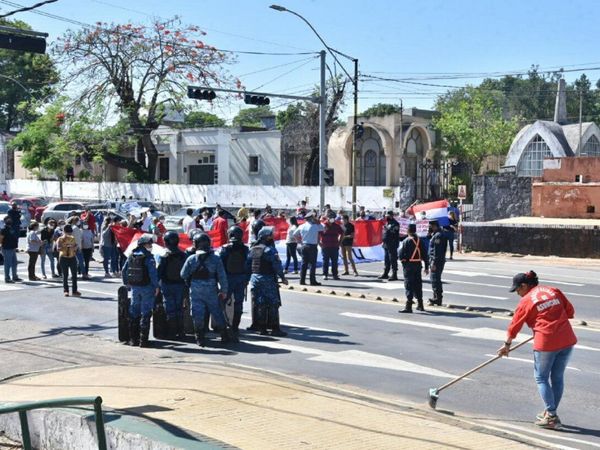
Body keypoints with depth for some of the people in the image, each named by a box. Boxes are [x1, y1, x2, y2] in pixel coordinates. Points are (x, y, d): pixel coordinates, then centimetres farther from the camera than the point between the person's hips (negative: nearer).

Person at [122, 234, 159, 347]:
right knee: (145, 313, 0)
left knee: (134, 312, 14)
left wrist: (126, 283, 22)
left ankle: (133, 339, 18)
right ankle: (143, 340, -1)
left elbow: (124, 270, 10)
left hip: (134, 287, 6)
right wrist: (156, 286, -9)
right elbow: (153, 273, -17)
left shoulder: (131, 255, 5)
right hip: (147, 287, -6)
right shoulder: (148, 257, -14)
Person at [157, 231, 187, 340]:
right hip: (180, 285, 3)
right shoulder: (183, 255, -1)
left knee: (170, 310, 4)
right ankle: (180, 332, 16)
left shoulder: (164, 256, -13)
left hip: (167, 285, -3)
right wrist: (186, 284, 12)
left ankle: (172, 332, 6)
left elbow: (159, 272, -12)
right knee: (179, 309, 13)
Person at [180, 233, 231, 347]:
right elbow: (222, 276, -4)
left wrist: (189, 283, 20)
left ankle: (200, 338, 4)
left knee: (197, 313, 4)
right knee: (217, 312, 11)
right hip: (211, 290, 1)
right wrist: (224, 290, 5)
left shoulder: (191, 259, -5)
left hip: (195, 290, -1)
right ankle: (224, 336, 17)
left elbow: (183, 274, 1)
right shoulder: (216, 259, -5)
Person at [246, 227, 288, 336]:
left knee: (260, 304, 11)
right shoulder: (270, 250, -14)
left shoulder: (253, 249, 9)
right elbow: (277, 265, -15)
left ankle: (261, 328, 13)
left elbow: (248, 264, 11)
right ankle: (275, 329, -1)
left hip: (255, 279, 7)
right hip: (268, 279, -7)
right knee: (273, 304, -1)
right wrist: (282, 277, -7)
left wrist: (251, 276, 18)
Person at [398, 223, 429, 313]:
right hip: (418, 265, 6)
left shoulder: (406, 241, -12)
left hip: (408, 265, -6)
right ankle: (420, 305, 24)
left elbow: (401, 254, -14)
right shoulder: (420, 240, 5)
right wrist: (426, 267, 12)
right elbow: (425, 254, 7)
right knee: (418, 284, 15)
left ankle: (408, 306, -9)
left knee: (409, 285, -4)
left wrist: (402, 259, 9)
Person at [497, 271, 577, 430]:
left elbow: (515, 325, 6)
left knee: (541, 378, 10)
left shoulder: (526, 301, -2)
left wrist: (507, 344, 18)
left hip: (546, 342, -5)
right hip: (567, 339, 5)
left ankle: (551, 416, 5)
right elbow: (570, 311, 10)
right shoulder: (554, 291, 9)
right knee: (558, 377, 16)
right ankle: (551, 413, 27)